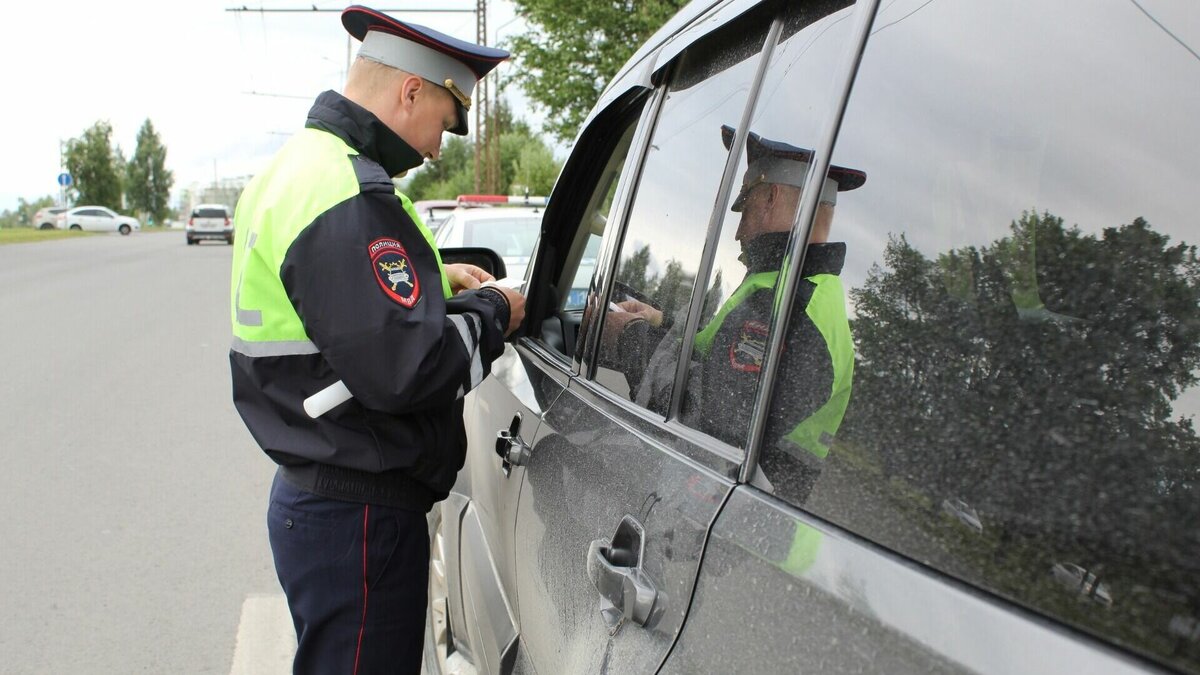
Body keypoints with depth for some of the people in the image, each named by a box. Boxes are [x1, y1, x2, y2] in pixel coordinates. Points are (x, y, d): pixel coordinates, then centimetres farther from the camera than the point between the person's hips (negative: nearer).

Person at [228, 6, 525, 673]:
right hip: (358, 517, -11)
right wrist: (489, 312, -11)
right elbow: (401, 368, -28)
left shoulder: (297, 168, 12)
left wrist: (436, 278, 13)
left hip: (311, 494, 11)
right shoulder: (349, 195, -23)